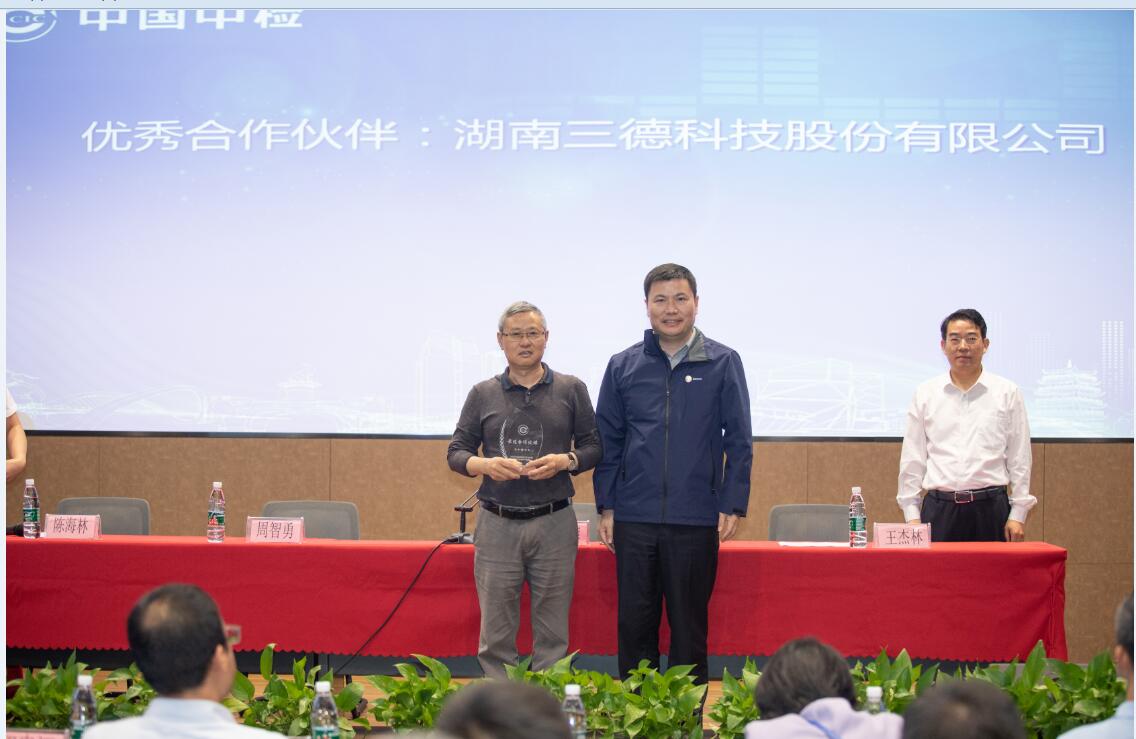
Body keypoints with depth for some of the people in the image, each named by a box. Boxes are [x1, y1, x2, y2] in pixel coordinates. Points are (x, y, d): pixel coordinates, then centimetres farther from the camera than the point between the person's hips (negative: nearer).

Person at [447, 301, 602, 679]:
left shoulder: (571, 390, 5)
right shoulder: (483, 394, 7)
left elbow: (593, 446, 8)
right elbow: (456, 452, 9)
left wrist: (565, 461, -12)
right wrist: (484, 465, -12)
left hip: (554, 523, -1)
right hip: (497, 524, 1)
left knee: (552, 634, 5)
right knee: (496, 635, 4)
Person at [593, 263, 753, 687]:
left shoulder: (722, 363, 2)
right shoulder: (624, 366, 6)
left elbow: (739, 440, 2)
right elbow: (607, 440, 10)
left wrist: (732, 504, -5)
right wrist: (606, 507, 5)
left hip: (696, 520, -2)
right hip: (633, 520, 2)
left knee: (689, 627, 6)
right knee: (634, 624, 6)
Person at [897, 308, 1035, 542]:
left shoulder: (1007, 393, 5)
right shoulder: (925, 394, 8)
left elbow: (1020, 459, 5)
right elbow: (912, 459, 8)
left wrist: (1018, 514, 0)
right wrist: (912, 515, 3)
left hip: (990, 508, -1)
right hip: (939, 509, 1)